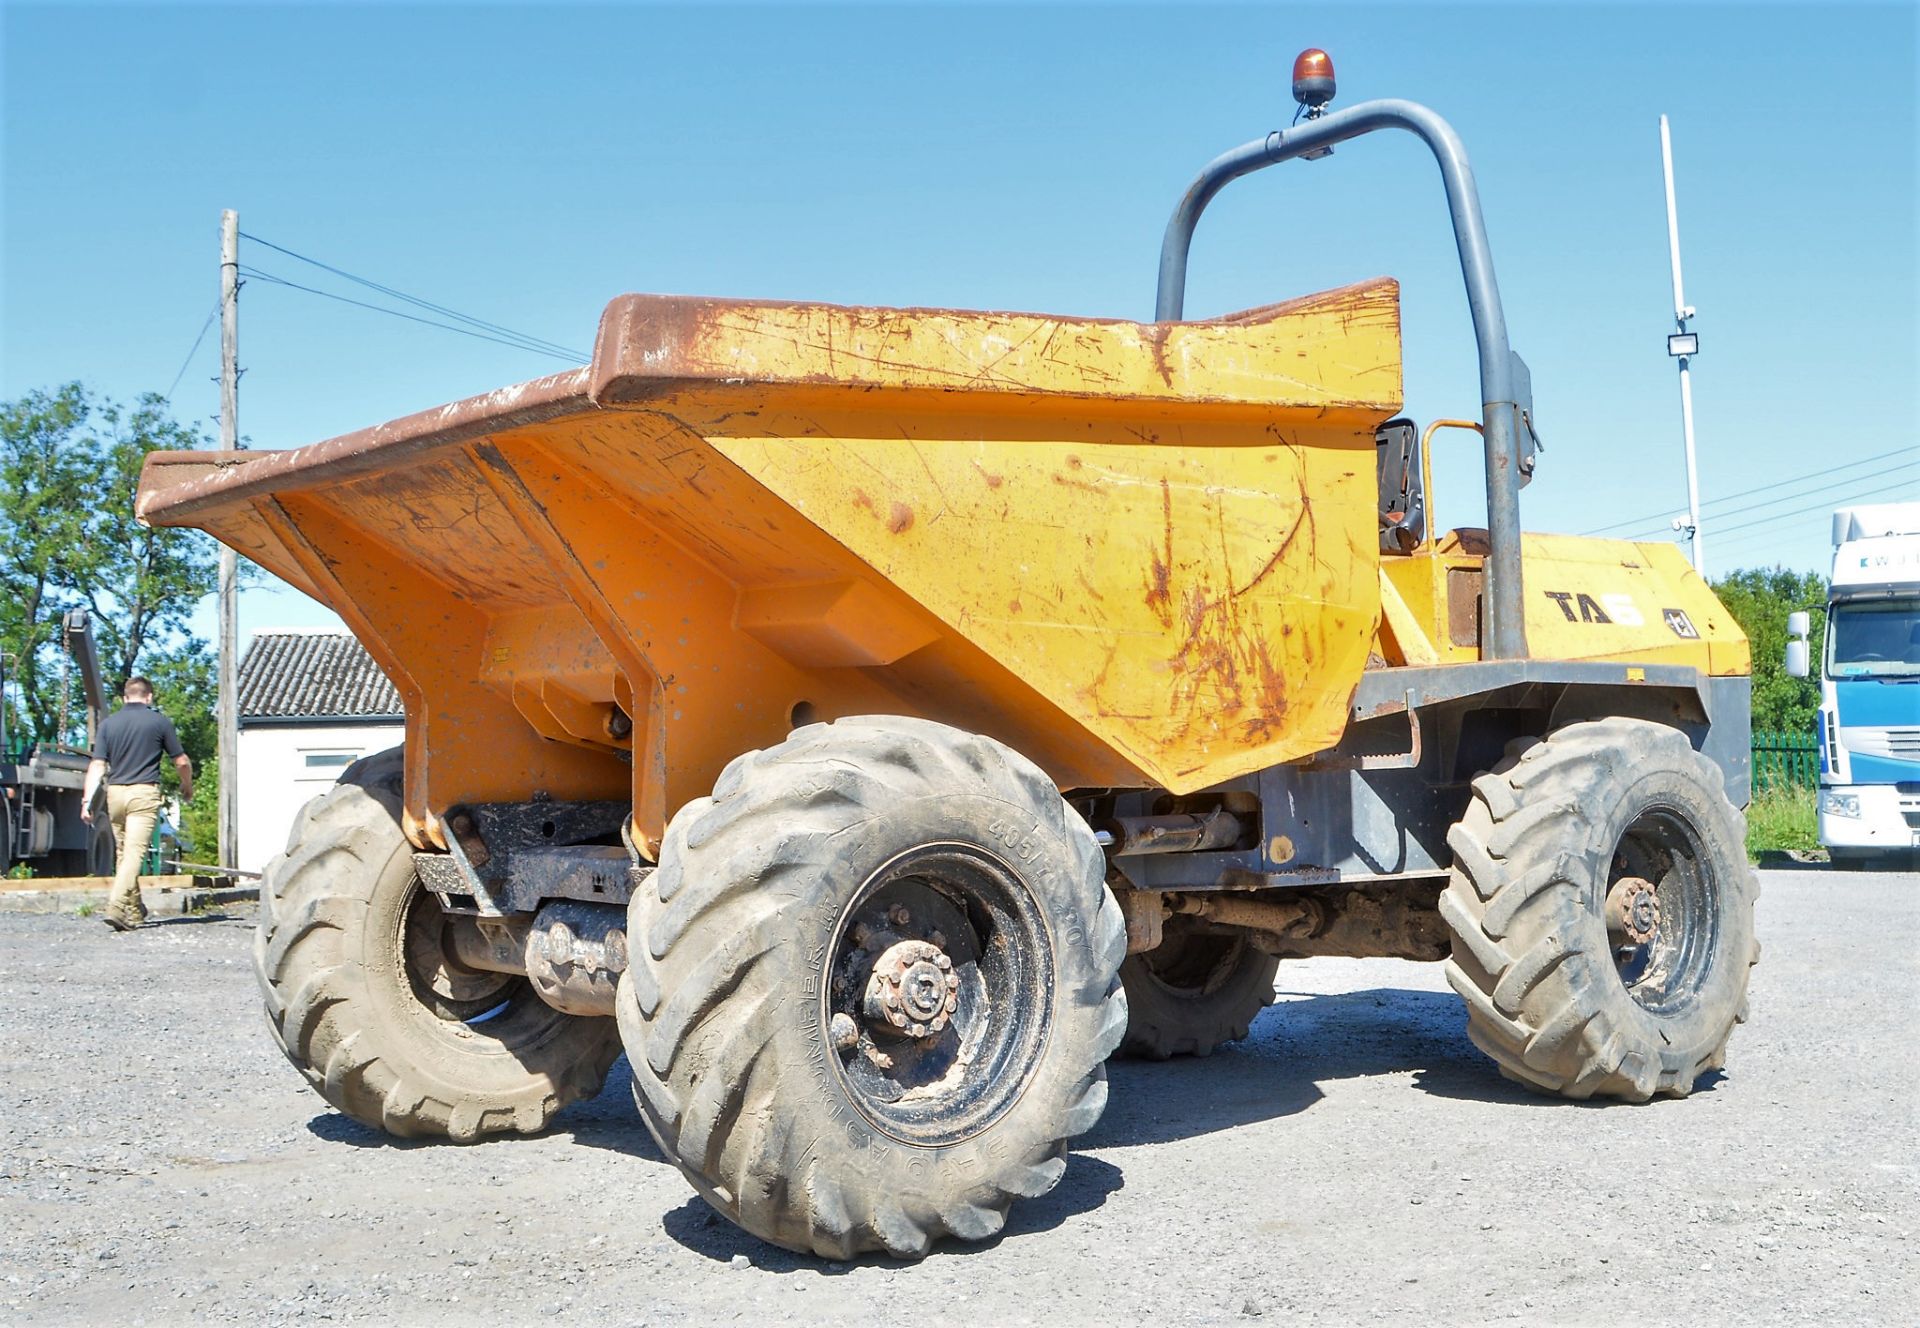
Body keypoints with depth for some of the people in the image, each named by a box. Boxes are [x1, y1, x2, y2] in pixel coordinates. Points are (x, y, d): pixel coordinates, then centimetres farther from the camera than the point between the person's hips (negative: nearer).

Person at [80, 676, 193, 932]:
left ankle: (134, 911, 23)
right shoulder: (159, 721, 1)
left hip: (115, 792, 4)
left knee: (123, 852, 15)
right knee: (134, 852, -10)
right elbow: (182, 762, 5)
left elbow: (97, 765, 2)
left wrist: (88, 800, 1)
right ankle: (116, 907, -24)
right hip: (144, 792, -4)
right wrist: (187, 787, 23)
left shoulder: (108, 723, 9)